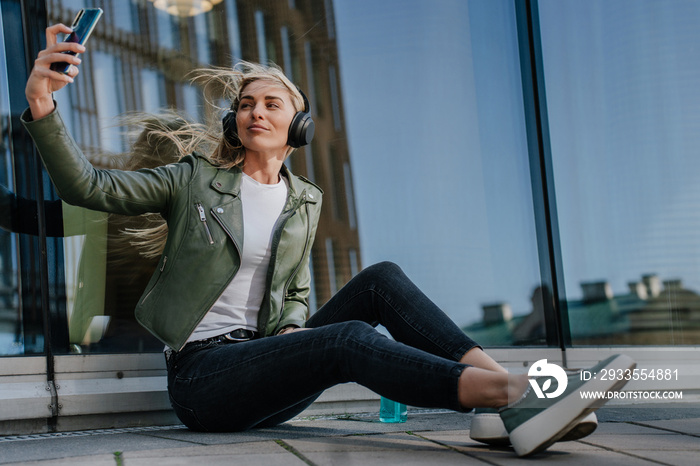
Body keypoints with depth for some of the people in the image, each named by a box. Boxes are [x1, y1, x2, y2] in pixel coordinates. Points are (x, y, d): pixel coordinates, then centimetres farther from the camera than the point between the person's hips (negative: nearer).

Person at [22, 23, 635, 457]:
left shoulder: (305, 201, 15)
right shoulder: (196, 181, 3)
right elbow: (87, 187, -6)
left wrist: (294, 329, -2)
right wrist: (43, 109, -23)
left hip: (265, 361, 5)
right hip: (202, 372, -5)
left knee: (381, 279, -15)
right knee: (351, 338, -31)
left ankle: (508, 395, -30)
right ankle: (518, 393, -48)